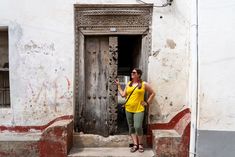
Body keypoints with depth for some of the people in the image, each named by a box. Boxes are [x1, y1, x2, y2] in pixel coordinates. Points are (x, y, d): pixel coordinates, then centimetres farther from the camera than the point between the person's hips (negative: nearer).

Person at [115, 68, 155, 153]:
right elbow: (123, 95, 10)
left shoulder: (144, 84, -2)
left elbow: (152, 93, 6)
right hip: (128, 109, 5)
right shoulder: (128, 84, 9)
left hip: (139, 109, -4)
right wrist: (118, 85, 11)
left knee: (138, 127, -12)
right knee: (131, 127, 8)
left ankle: (140, 144, 11)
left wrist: (147, 102, 1)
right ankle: (135, 144, 19)